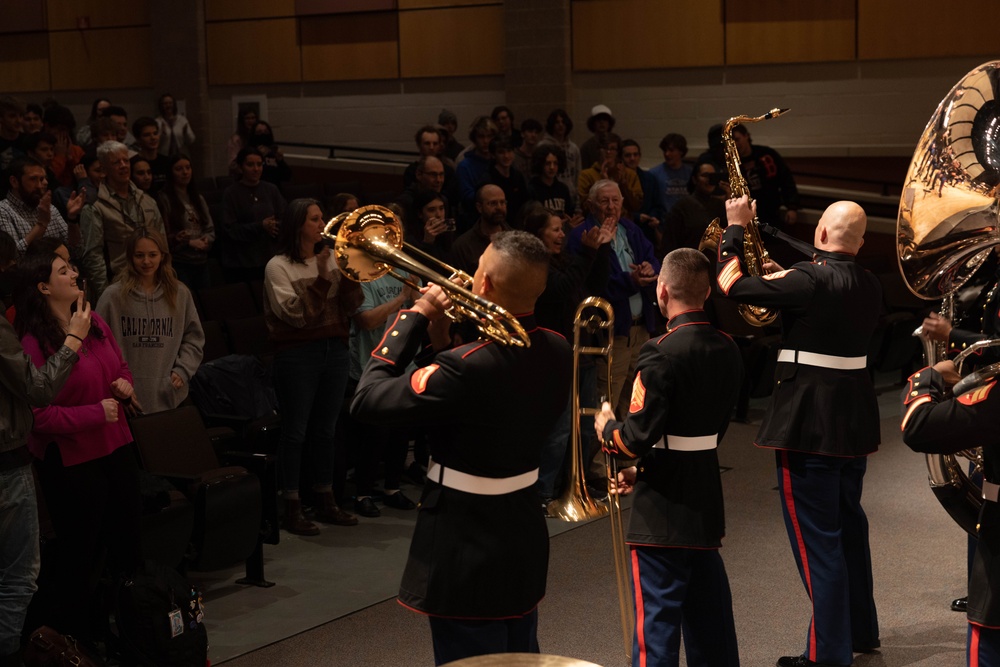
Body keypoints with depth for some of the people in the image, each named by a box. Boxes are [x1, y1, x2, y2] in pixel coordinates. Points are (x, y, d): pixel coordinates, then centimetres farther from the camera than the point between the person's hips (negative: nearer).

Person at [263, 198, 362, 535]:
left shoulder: (332, 259, 9)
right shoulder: (279, 266, -5)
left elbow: (350, 306, 3)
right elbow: (297, 314, -15)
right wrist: (322, 278, -20)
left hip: (335, 350, 5)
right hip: (297, 355, -5)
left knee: (325, 429, 11)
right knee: (295, 431, -1)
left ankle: (326, 501, 20)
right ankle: (292, 508, 4)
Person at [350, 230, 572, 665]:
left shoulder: (469, 367, -30)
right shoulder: (558, 353, -4)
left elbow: (368, 401, -22)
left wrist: (416, 316, -15)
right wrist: (443, 343, -1)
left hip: (467, 551, -8)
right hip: (524, 538, 8)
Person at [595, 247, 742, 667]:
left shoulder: (662, 353, -19)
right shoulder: (726, 350, 5)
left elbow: (637, 438, -21)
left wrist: (606, 428, 0)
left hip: (662, 514, -7)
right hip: (707, 505, 8)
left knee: (657, 623, -2)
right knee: (709, 621, 19)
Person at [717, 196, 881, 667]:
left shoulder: (810, 279, -19)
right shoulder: (869, 287, 5)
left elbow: (731, 284, -16)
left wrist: (734, 229, -3)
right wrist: (783, 280, 17)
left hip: (808, 424, -8)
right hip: (855, 419, 8)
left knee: (817, 537, -2)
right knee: (849, 523, 21)